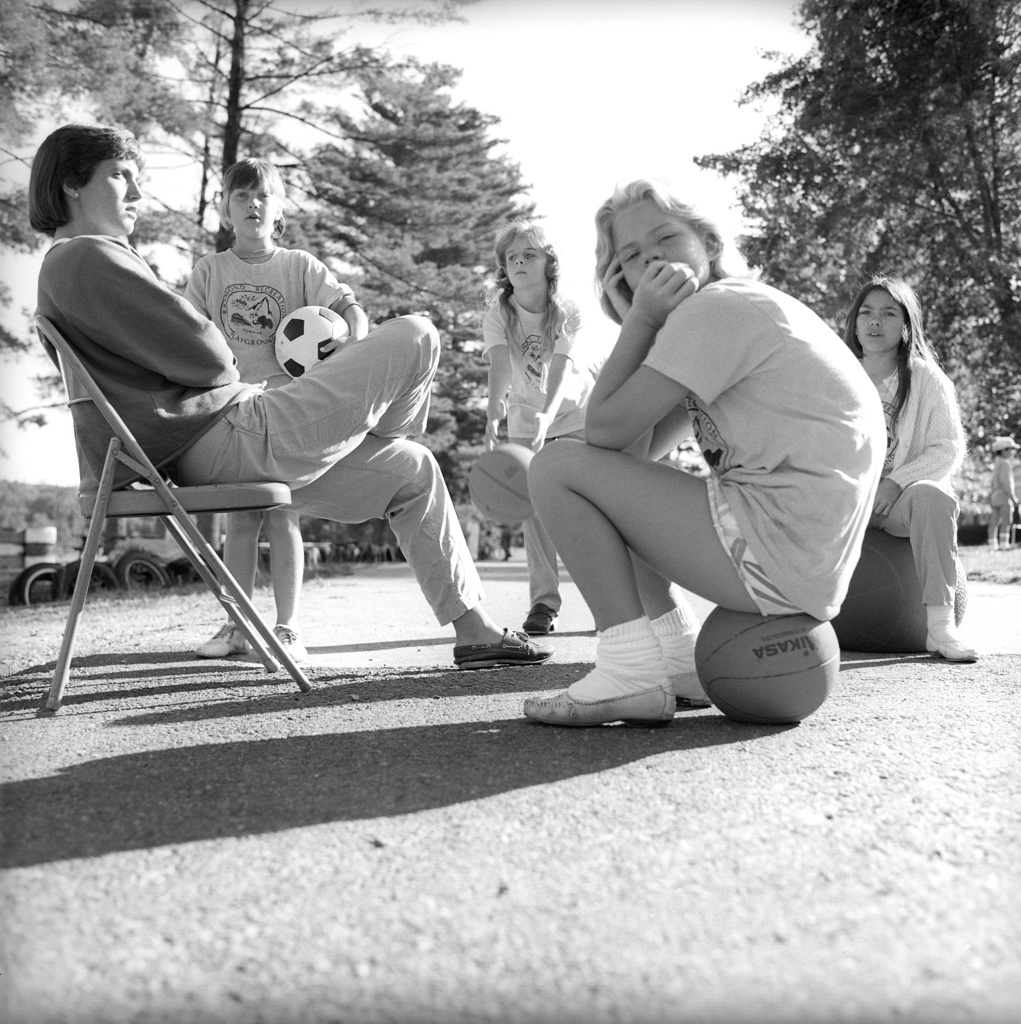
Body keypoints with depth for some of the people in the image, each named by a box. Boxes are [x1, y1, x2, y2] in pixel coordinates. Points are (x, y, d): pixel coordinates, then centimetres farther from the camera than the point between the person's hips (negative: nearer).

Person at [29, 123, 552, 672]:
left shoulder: (65, 267, 22)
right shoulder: (87, 257, -12)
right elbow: (206, 355, -17)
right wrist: (234, 376, 4)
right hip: (233, 436, -11)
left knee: (412, 469, 16)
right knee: (415, 337, -8)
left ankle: (475, 631, 19)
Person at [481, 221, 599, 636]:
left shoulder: (566, 311, -20)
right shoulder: (498, 312, -15)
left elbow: (562, 370, -32)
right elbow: (500, 364, -29)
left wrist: (546, 417, -50)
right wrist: (493, 413, -47)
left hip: (577, 411, -2)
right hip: (527, 414, 2)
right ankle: (544, 601, -4)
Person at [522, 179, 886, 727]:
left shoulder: (713, 309, -9)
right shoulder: (747, 311, 22)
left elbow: (606, 429, -12)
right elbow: (640, 449, 14)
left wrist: (642, 319, -4)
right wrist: (640, 319, 9)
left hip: (778, 554, -10)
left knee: (556, 468, -5)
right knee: (614, 483, 26)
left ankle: (633, 673, -8)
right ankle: (679, 661, 17)